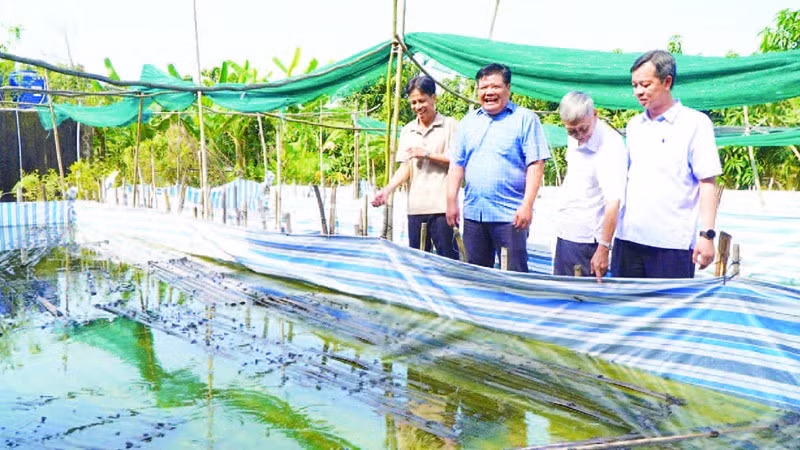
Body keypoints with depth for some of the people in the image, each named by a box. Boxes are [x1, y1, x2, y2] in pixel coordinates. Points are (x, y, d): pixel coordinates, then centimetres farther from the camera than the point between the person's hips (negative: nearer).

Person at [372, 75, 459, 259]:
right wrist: (387, 189, -2)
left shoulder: (450, 125, 2)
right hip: (416, 207, 5)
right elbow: (405, 168, 12)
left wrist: (427, 154, -9)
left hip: (442, 207, -4)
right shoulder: (407, 131, 16)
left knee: (448, 259, -3)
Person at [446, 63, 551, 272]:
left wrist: (527, 205, -15)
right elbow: (457, 164, 15)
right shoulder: (468, 121, 15)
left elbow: (536, 165, -7)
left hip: (510, 215, -5)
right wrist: (451, 201, 6)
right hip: (473, 213, 5)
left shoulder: (525, 119, 0)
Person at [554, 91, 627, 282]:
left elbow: (613, 202, -26)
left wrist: (603, 247, -29)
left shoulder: (611, 145, -21)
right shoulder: (573, 139, 4)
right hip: (565, 232, 8)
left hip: (588, 240, -8)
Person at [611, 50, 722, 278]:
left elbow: (708, 183, -6)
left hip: (672, 242, -5)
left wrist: (707, 234, -13)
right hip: (629, 238, 5)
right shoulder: (634, 125, 14)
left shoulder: (695, 123, -3)